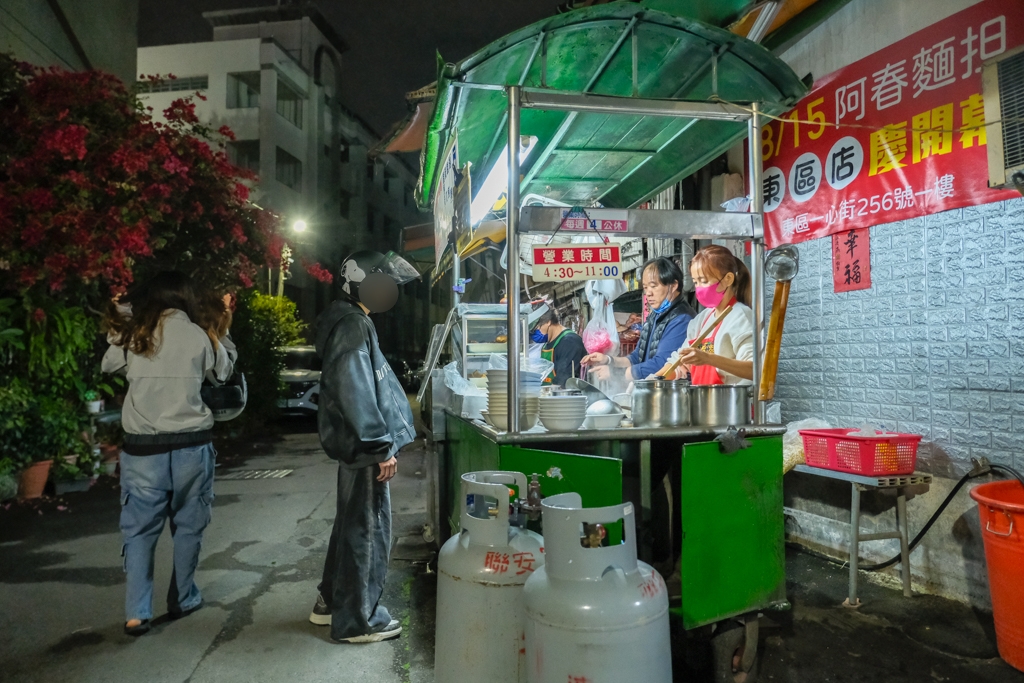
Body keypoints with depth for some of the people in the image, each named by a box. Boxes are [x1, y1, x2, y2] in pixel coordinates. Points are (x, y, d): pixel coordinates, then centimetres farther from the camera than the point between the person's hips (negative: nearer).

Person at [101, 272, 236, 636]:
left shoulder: (133, 335, -1)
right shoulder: (199, 336, -5)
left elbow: (108, 365, 19)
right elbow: (224, 371, 12)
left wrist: (120, 322, 21)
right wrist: (223, 331, 20)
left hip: (142, 446, 1)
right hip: (191, 444, -1)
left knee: (139, 529, 10)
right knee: (188, 526, 14)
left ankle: (136, 613, 6)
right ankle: (182, 600, 24)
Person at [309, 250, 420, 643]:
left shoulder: (350, 321, 15)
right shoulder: (353, 326, -17)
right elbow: (355, 393, -25)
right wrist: (381, 447, -22)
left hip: (358, 444, 11)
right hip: (365, 447, -11)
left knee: (352, 523, 20)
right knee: (368, 529, 1)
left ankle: (331, 602, 35)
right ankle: (356, 620, 15)